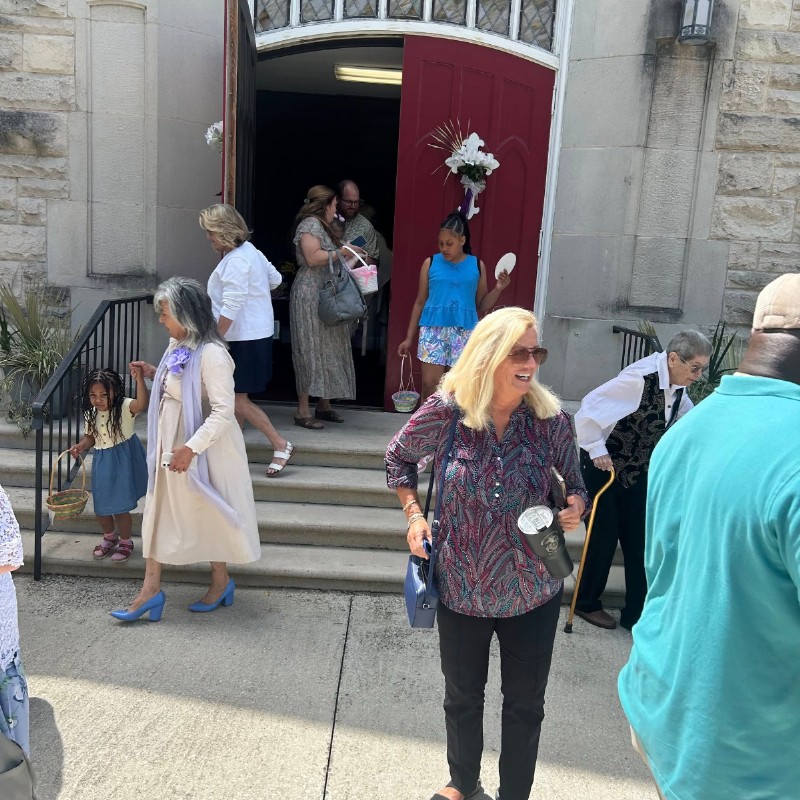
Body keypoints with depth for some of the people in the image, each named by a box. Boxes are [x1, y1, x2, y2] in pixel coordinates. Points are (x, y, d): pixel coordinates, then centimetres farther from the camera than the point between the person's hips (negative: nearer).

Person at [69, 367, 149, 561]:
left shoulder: (124, 407, -17)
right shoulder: (91, 414, 0)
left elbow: (142, 403, -38)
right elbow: (90, 436, 13)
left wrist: (139, 379, -51)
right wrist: (81, 446, -7)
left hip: (123, 463, -6)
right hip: (102, 462, 6)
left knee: (120, 507, 0)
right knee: (101, 506, 16)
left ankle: (126, 542, 25)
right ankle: (109, 537, 43)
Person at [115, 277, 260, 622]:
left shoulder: (211, 354, -23)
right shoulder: (177, 346, 4)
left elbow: (223, 411, -26)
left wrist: (191, 448, -28)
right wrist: (154, 375, 5)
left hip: (203, 450, -9)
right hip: (169, 446, 9)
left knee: (208, 515, 8)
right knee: (159, 512, 11)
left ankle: (221, 581, 30)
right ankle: (151, 589, 20)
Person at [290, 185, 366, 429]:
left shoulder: (321, 226, 22)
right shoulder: (310, 224, -10)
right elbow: (313, 257, -21)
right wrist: (341, 252, -14)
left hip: (326, 297, 10)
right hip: (310, 297, -10)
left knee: (328, 350, 10)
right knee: (311, 350, -8)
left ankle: (324, 405, 18)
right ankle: (303, 411, -4)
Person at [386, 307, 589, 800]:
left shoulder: (551, 418, -12)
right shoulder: (445, 411, -15)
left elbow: (576, 482, 4)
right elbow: (400, 457, 3)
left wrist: (576, 508, -18)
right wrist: (414, 514, -6)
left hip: (533, 591, 0)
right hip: (462, 588, 0)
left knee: (525, 704, 16)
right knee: (462, 697, 22)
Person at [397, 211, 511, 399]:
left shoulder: (477, 266, 4)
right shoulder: (430, 263, 3)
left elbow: (481, 307, 10)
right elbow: (420, 302, 9)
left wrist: (498, 289, -7)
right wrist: (409, 337, 8)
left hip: (465, 332, 1)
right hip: (433, 329, 0)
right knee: (430, 383, -4)